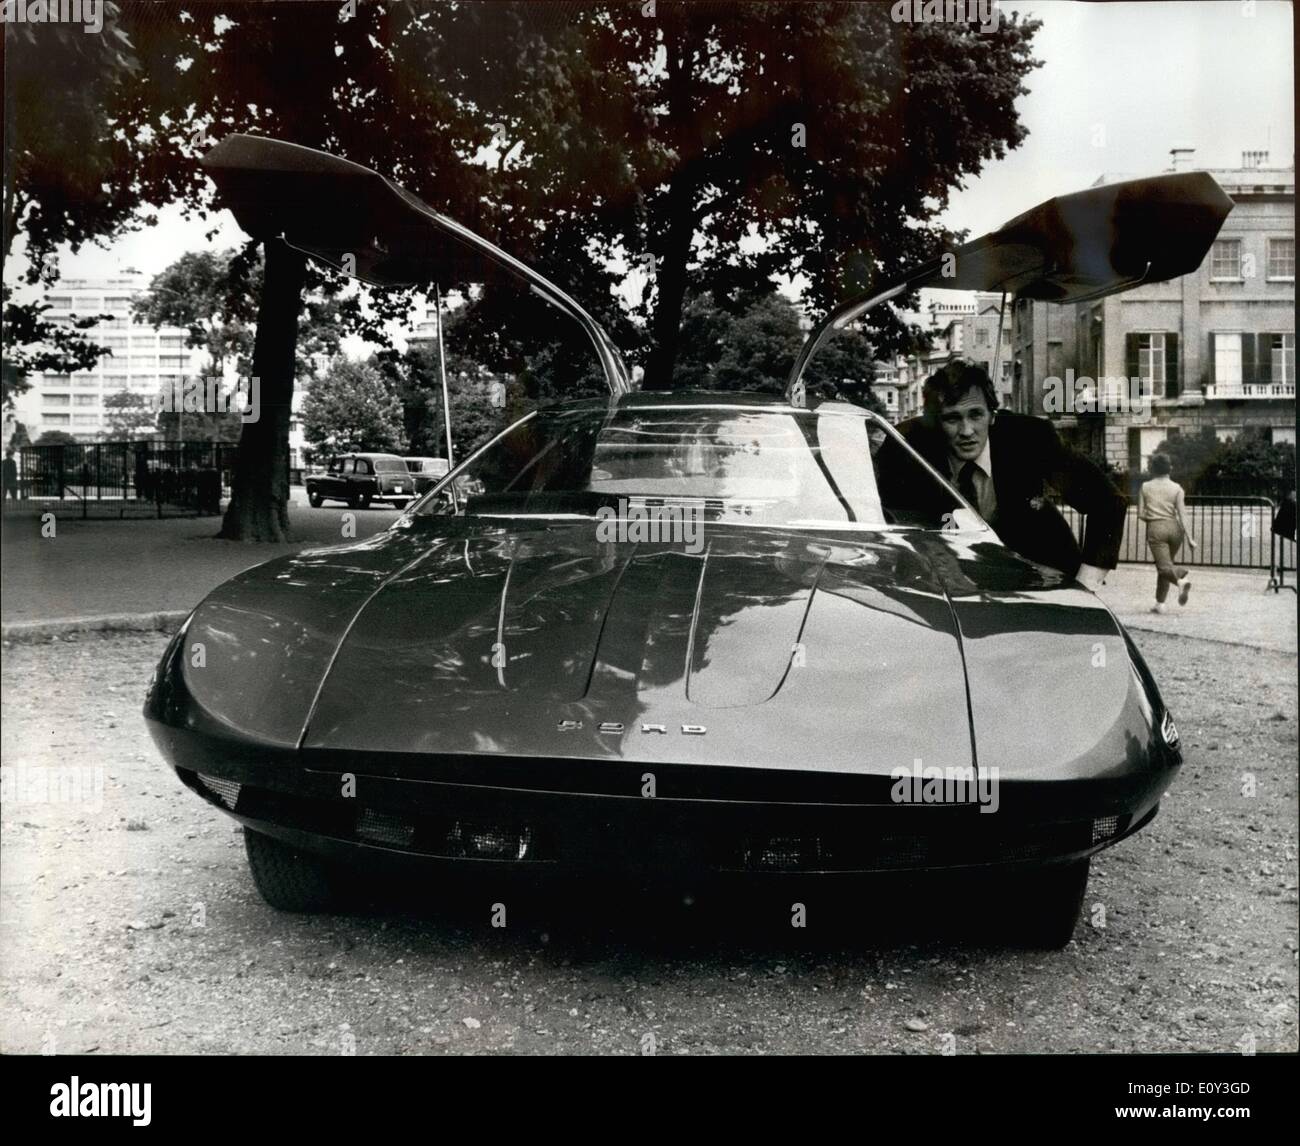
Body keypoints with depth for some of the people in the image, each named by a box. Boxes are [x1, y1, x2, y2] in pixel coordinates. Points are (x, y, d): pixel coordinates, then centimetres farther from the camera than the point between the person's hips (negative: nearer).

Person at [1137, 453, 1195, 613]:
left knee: (1164, 566, -9)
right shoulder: (1176, 488, 2)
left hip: (1155, 528, -2)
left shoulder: (1145, 487, 3)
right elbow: (1182, 514, -5)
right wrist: (1189, 538, -6)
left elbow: (1140, 514, 2)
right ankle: (1160, 603, 19)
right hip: (1174, 528, 2)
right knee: (1166, 563, 18)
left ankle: (1181, 579, -42)